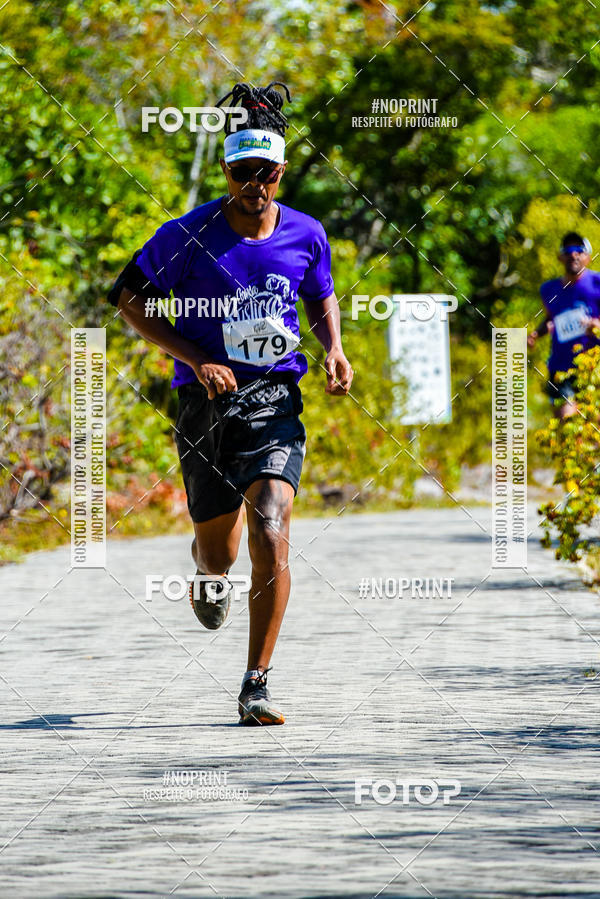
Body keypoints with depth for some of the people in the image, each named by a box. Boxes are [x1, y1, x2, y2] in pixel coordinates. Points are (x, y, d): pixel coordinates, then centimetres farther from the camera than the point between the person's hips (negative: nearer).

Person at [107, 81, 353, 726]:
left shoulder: (305, 235, 1)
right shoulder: (188, 236, -7)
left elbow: (322, 299, 21)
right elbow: (130, 299, 0)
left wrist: (334, 349, 0)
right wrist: (196, 360, -11)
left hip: (276, 403, 0)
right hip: (207, 402, 0)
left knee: (270, 538, -19)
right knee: (218, 552, 10)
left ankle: (256, 685, -13)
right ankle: (207, 570, 53)